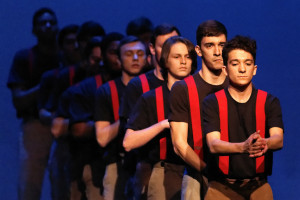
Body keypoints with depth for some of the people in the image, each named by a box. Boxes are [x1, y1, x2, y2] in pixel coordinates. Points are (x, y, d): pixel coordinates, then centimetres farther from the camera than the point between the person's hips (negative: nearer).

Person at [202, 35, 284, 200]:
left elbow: (278, 139, -9)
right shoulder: (212, 103, 3)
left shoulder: (269, 102, 7)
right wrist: (243, 147, -31)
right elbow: (213, 144, -11)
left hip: (258, 186, 1)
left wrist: (264, 143, -33)